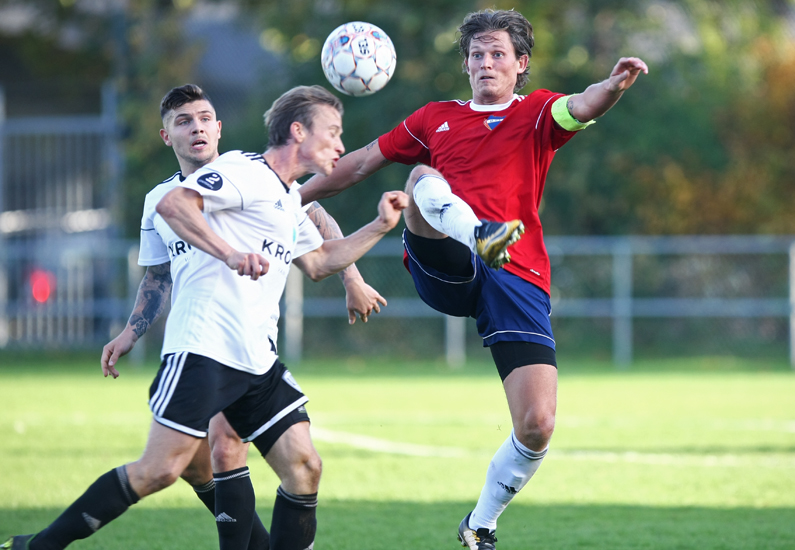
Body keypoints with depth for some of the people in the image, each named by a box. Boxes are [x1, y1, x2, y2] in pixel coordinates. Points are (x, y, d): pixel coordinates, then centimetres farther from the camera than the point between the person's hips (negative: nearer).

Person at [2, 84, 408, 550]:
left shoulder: (291, 201, 22)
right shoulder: (241, 171, -7)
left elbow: (317, 262, 39)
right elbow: (172, 204, -21)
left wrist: (380, 227, 29)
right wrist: (230, 253, -32)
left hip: (258, 362, 9)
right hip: (203, 349, -9)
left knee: (304, 468, -3)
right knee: (162, 470, -13)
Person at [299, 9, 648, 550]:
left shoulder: (535, 112, 15)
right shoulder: (437, 118, 23)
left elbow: (580, 109, -9)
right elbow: (362, 163, 32)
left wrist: (614, 85, -32)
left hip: (518, 279, -1)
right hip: (441, 270, 1)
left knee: (537, 427, -10)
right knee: (423, 178, -29)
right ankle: (482, 240, -61)